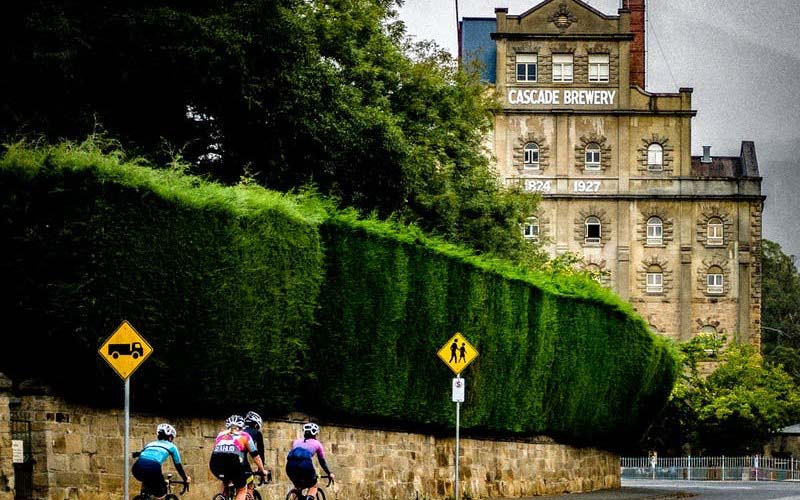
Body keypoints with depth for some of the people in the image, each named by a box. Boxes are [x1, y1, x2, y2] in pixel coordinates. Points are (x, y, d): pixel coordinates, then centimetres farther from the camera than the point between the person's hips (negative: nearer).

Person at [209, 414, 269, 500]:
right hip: (233, 463, -3)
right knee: (242, 490, 18)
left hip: (215, 464, 3)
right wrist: (263, 471, 38)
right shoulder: (244, 435, 22)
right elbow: (255, 456, 25)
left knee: (225, 483, 35)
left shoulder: (220, 434, 31)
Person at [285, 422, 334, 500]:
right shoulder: (317, 444, 26)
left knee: (298, 486, 29)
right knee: (313, 486, 19)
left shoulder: (296, 442, 33)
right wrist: (329, 473, 45)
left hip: (290, 465, 3)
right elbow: (322, 462, 31)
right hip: (305, 464, -3)